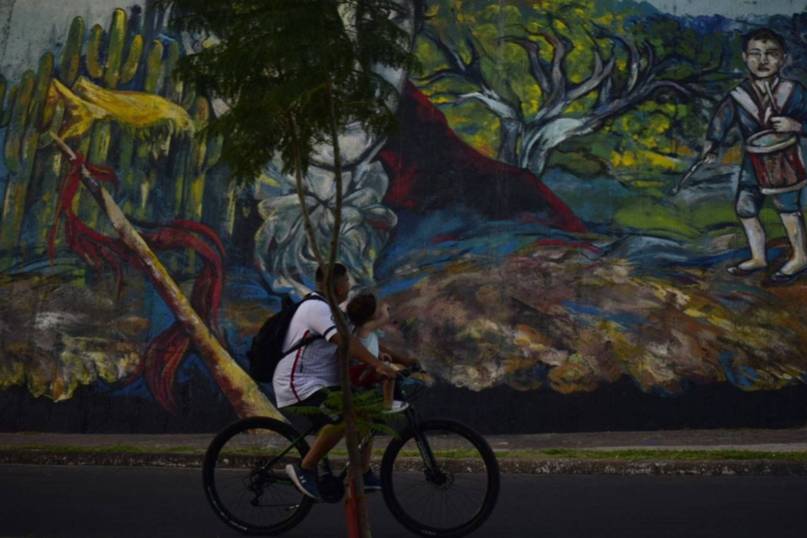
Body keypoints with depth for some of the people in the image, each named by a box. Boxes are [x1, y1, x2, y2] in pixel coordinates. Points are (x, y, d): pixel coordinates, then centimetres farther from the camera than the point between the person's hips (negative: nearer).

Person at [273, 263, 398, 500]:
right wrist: (377, 364, -37)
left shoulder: (323, 308, 17)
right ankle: (304, 469, -12)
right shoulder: (317, 308, -16)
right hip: (299, 385, -10)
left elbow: (363, 337, 17)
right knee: (342, 419, -30)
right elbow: (345, 341, -30)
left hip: (317, 383, 10)